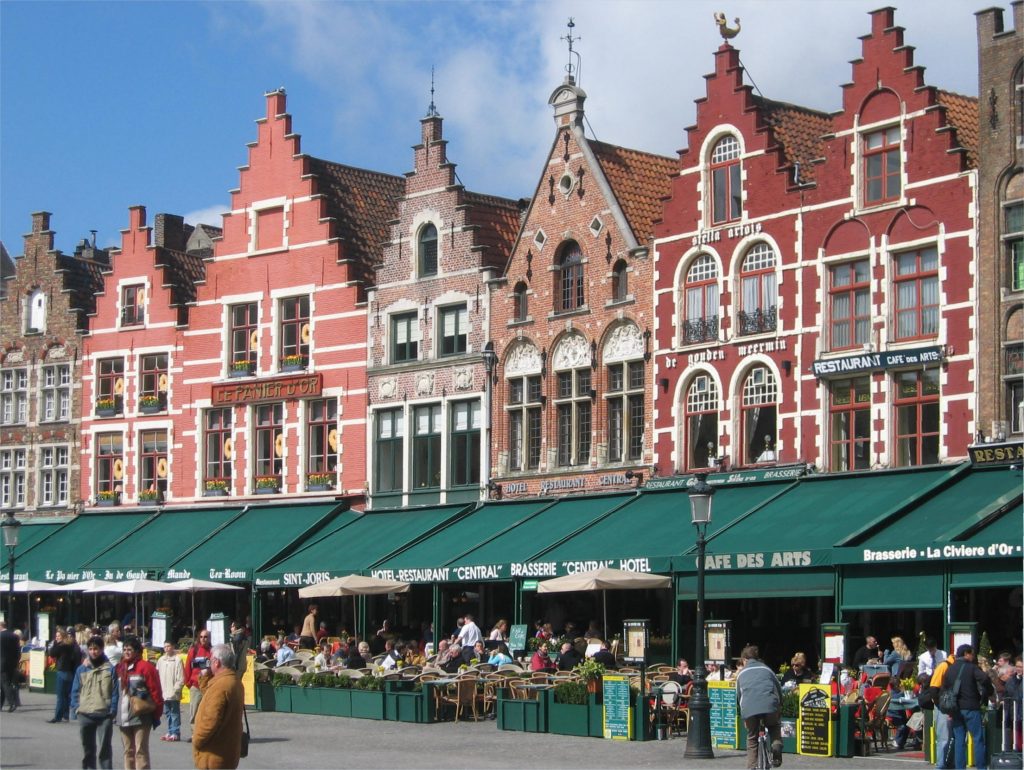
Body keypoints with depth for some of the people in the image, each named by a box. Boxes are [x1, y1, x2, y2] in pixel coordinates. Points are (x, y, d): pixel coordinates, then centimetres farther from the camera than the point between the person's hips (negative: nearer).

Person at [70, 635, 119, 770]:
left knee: (105, 748, -2)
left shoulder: (110, 669, 0)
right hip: (85, 715, 3)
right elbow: (75, 692, 10)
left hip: (104, 715, -3)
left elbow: (115, 692, -1)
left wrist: (113, 711, -9)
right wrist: (76, 709, -1)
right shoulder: (81, 669, 8)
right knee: (87, 748, 12)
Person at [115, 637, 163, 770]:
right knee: (128, 751, 12)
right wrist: (116, 712, 12)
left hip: (141, 717, -7)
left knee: (141, 751, -8)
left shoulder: (145, 667, -7)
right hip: (124, 717, 7)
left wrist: (156, 714, -9)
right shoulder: (120, 668, 13)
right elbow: (118, 692, 17)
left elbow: (155, 691, -9)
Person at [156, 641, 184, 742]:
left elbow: (181, 678, -10)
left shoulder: (177, 659, -8)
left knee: (175, 713, -1)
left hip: (174, 694, -6)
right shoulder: (161, 660, 11)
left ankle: (175, 733, 2)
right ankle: (170, 732, 21)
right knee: (168, 713, 13)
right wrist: (160, 690, 3)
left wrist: (175, 690, -15)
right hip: (164, 693, 6)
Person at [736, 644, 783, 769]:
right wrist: (780, 709, 35)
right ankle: (776, 744, 2)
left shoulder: (742, 673, 26)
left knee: (752, 740, 15)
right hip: (770, 706, 0)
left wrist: (743, 718, 35)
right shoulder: (767, 669, 25)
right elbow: (779, 689, 25)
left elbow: (738, 695, 27)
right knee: (774, 726, 29)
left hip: (748, 708, 0)